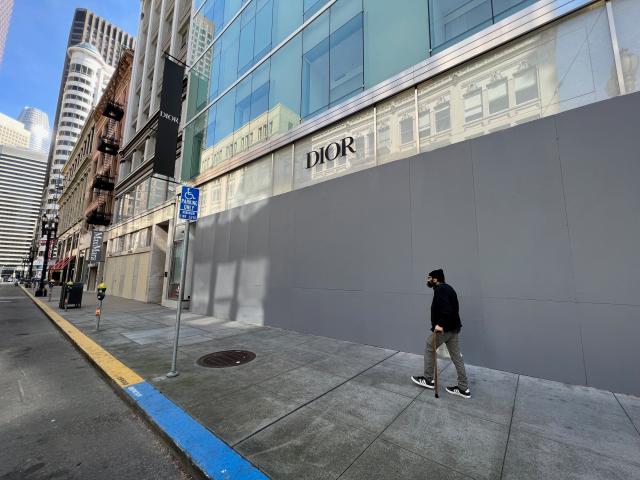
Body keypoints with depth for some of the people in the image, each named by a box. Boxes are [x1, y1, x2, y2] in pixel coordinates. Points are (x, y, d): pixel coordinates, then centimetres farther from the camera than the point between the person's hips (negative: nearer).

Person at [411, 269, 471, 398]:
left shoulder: (440, 289, -16)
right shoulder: (447, 288, 14)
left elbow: (446, 308, -29)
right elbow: (453, 308, 18)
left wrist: (441, 324, -32)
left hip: (444, 328, -9)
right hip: (454, 327, 9)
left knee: (429, 349, 9)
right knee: (456, 356, 13)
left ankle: (428, 380, 21)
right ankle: (464, 388, 20)